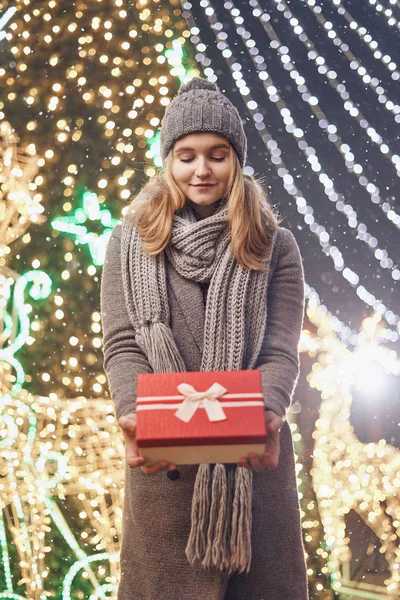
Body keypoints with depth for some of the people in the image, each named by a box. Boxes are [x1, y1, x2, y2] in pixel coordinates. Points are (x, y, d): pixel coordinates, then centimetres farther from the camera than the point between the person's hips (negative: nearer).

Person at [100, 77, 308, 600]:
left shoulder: (274, 246, 7)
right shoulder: (130, 242, 9)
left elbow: (280, 351, -2)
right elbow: (123, 346, 0)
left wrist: (266, 415, -24)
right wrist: (135, 416, -20)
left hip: (255, 458, 0)